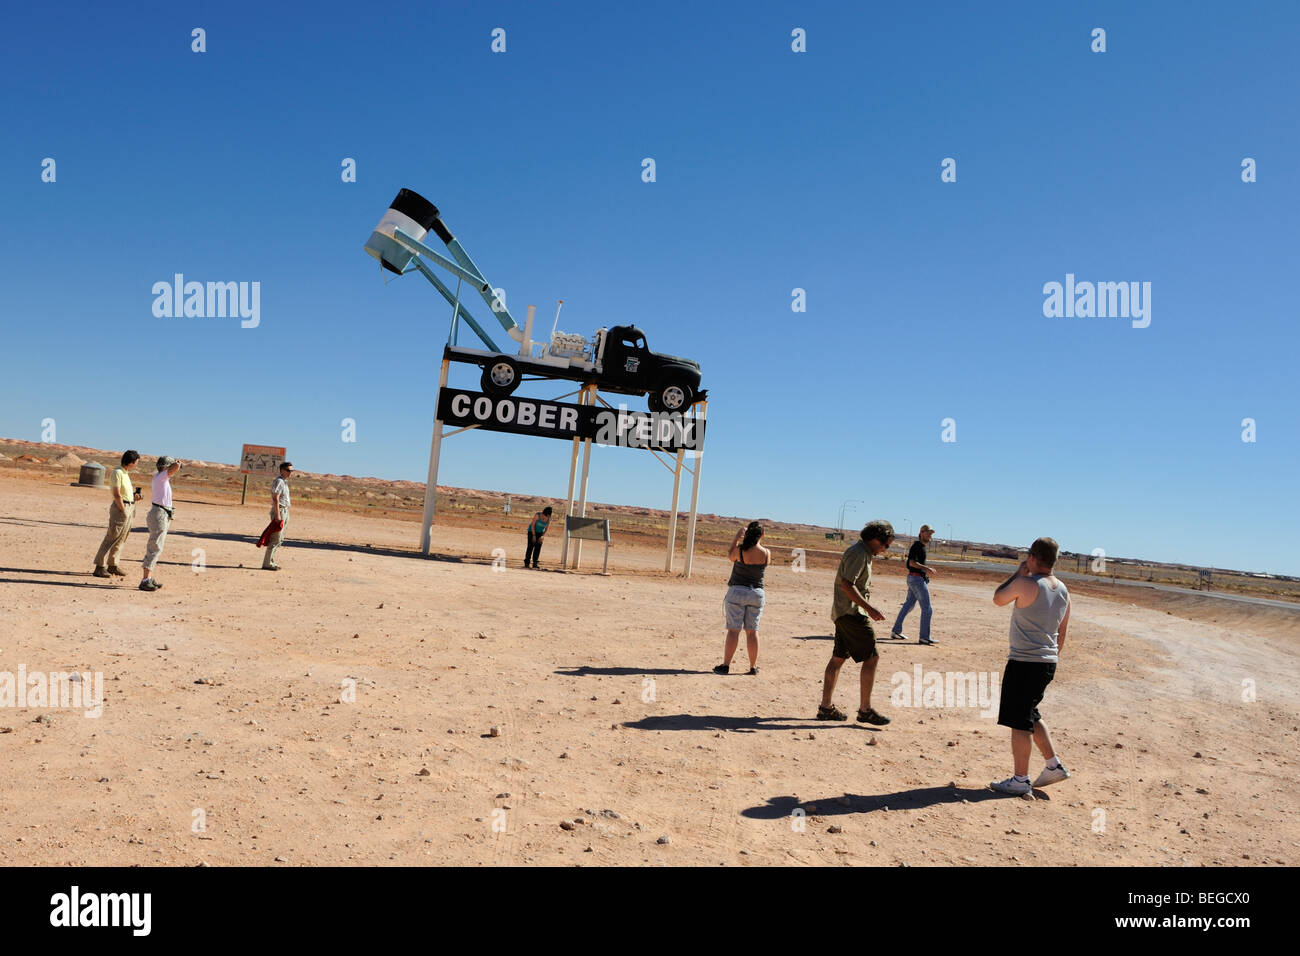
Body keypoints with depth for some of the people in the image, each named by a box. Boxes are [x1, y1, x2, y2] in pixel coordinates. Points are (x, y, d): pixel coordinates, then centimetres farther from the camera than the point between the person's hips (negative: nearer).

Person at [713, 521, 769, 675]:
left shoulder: (740, 550, -14)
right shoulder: (767, 553, -6)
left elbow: (730, 555, 8)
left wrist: (737, 537, 12)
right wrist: (756, 540, 16)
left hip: (737, 592, -3)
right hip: (757, 593, 3)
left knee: (733, 630, 1)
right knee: (752, 631, 9)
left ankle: (726, 665, 3)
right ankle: (753, 666, 13)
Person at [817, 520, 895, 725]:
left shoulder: (863, 552, 17)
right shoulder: (859, 553, -16)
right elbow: (847, 584, -24)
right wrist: (869, 609, -23)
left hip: (844, 612, 11)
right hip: (851, 612, -11)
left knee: (838, 658, 12)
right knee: (872, 657, -8)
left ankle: (825, 707, 16)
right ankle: (865, 710, -3)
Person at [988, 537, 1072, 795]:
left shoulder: (1025, 584, -17)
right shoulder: (1063, 590, 8)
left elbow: (998, 598, 2)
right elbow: (1062, 631, 15)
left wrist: (1018, 572, 7)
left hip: (1024, 663, -8)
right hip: (1047, 663, 8)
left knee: (1020, 721, 0)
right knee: (1030, 715, 24)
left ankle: (1020, 780, 7)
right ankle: (1054, 765, 26)